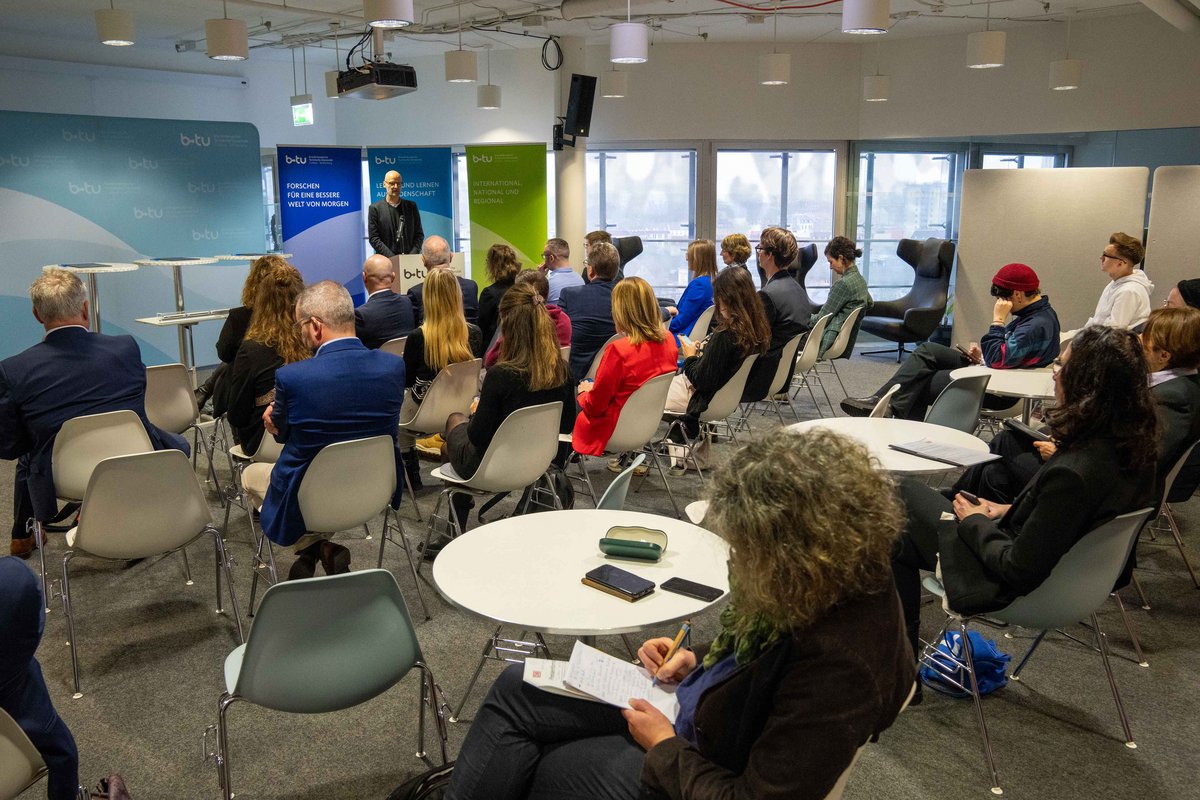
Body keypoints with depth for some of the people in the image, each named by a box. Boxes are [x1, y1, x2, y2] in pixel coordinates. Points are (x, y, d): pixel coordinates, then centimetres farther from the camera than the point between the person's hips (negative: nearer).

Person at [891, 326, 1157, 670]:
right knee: (904, 537, 22)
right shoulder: (1135, 447, -10)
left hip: (1012, 589, -9)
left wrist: (975, 522, -12)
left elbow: (1019, 570, -27)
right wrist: (1010, 511, 5)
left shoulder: (1072, 474, -37)